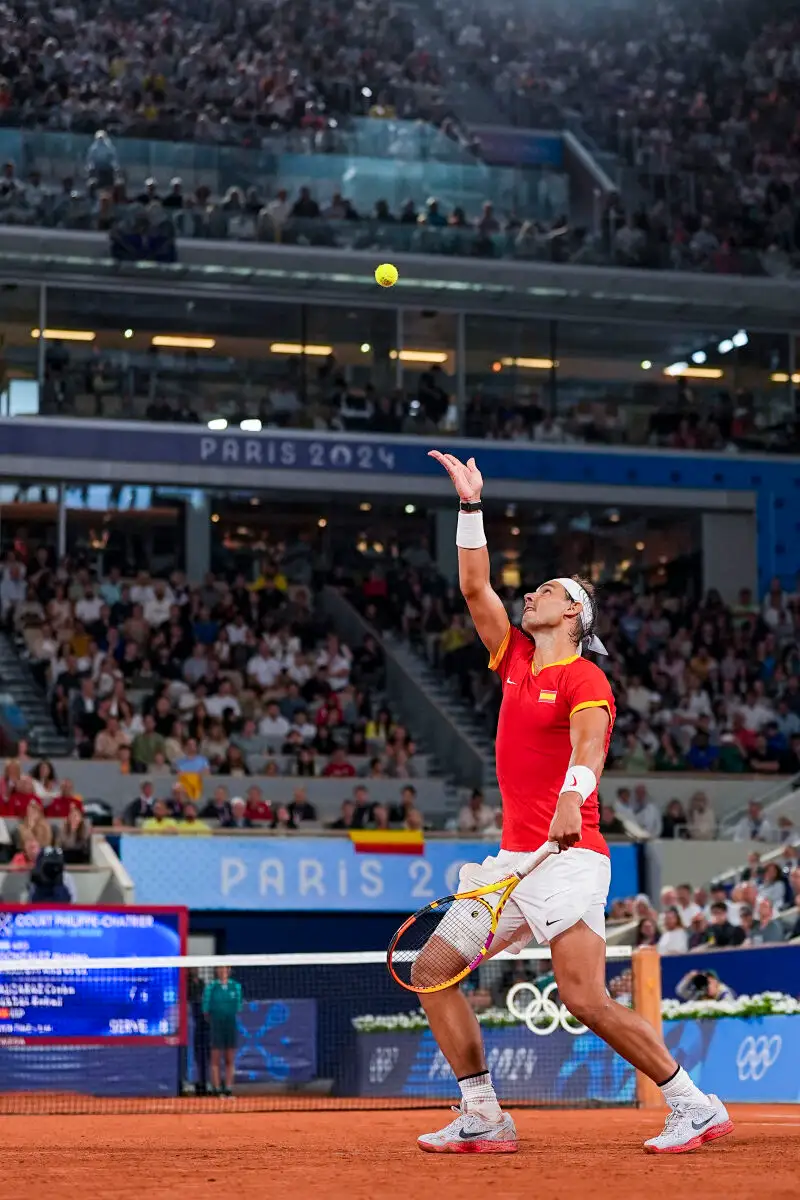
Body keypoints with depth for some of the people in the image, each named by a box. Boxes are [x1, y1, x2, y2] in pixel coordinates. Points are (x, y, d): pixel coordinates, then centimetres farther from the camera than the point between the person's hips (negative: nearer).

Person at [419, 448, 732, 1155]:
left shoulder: (584, 679, -7)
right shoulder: (516, 658, 15)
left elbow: (589, 744, -26)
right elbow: (475, 586, 18)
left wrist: (572, 797, -45)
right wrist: (472, 506, 13)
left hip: (567, 858, -8)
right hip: (513, 857, 8)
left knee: (586, 999, -17)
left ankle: (696, 1107, -5)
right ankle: (483, 1119, 6)